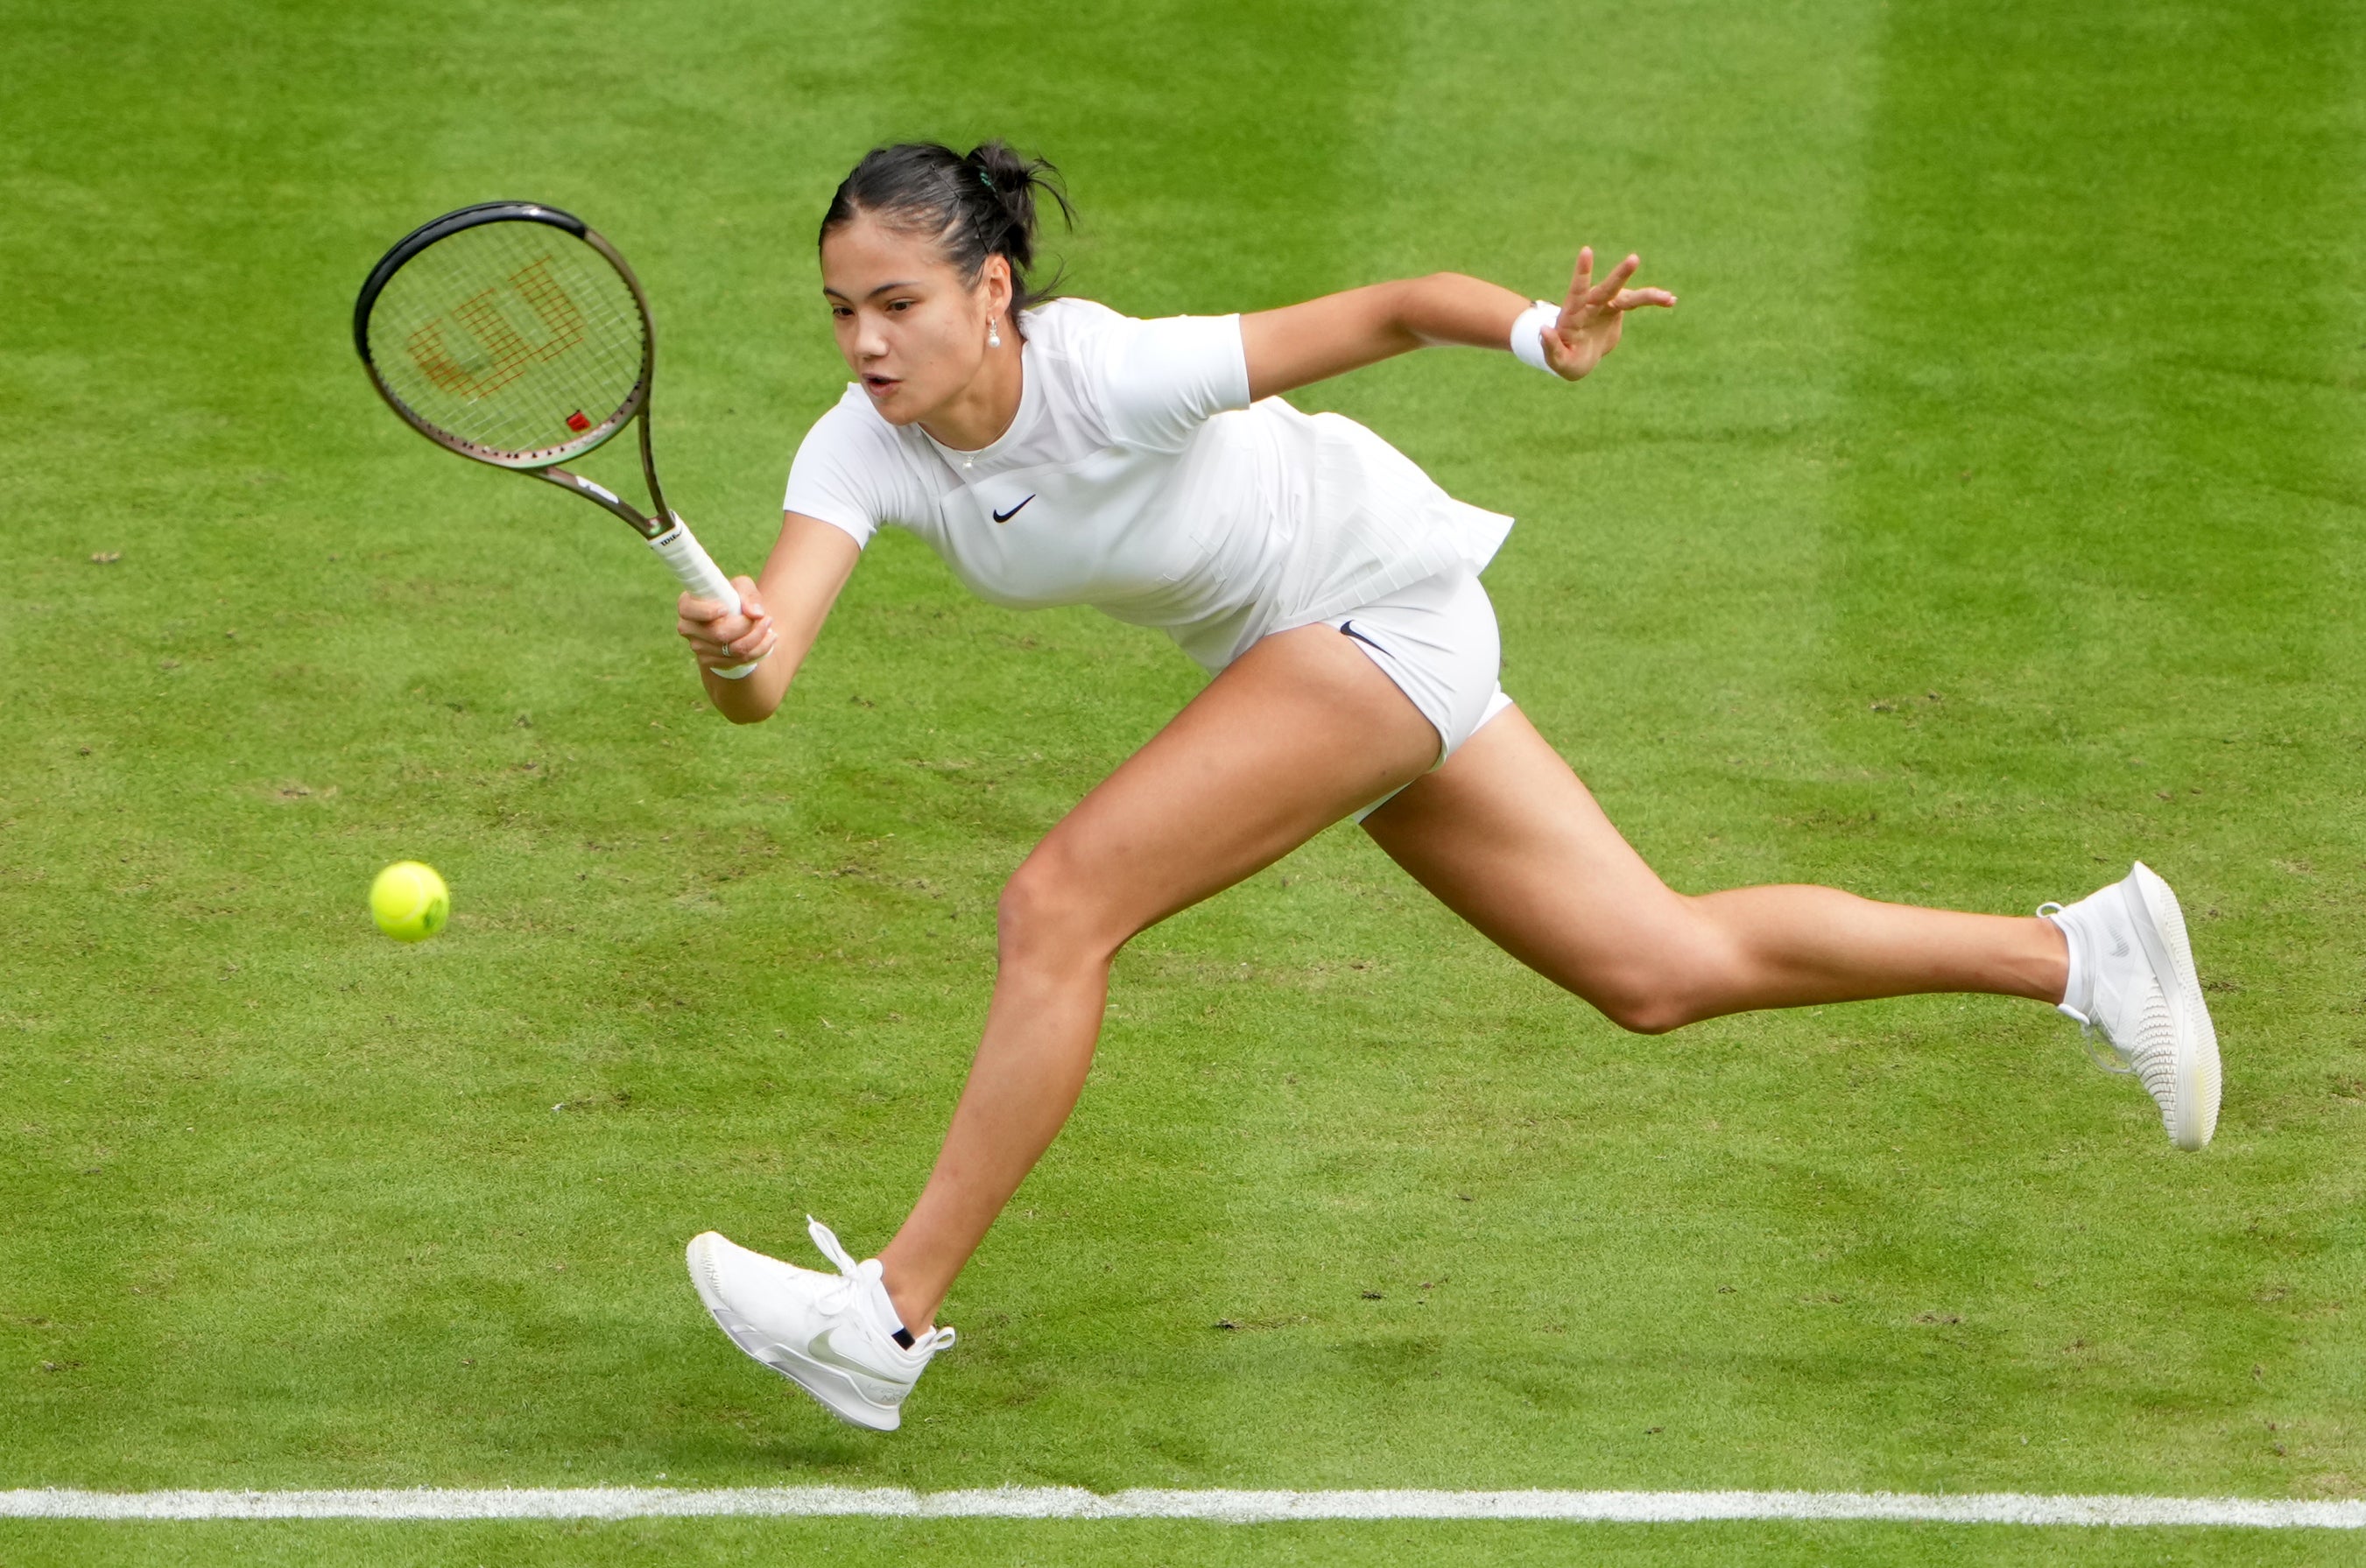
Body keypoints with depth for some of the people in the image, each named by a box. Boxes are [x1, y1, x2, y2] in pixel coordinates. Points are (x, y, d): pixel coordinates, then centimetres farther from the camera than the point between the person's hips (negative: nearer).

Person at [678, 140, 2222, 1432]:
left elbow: (1389, 309, -27)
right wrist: (735, 653, -50)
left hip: (1383, 604, -7)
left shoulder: (1115, 375, -32)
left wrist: (1542, 330, -45)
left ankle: (893, 1316, -11)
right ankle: (2078, 949, 25)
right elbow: (762, 677, -27)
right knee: (1662, 970, 13)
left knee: (1056, 908, -19)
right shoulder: (861, 451, -15)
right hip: (1290, 654, 7)